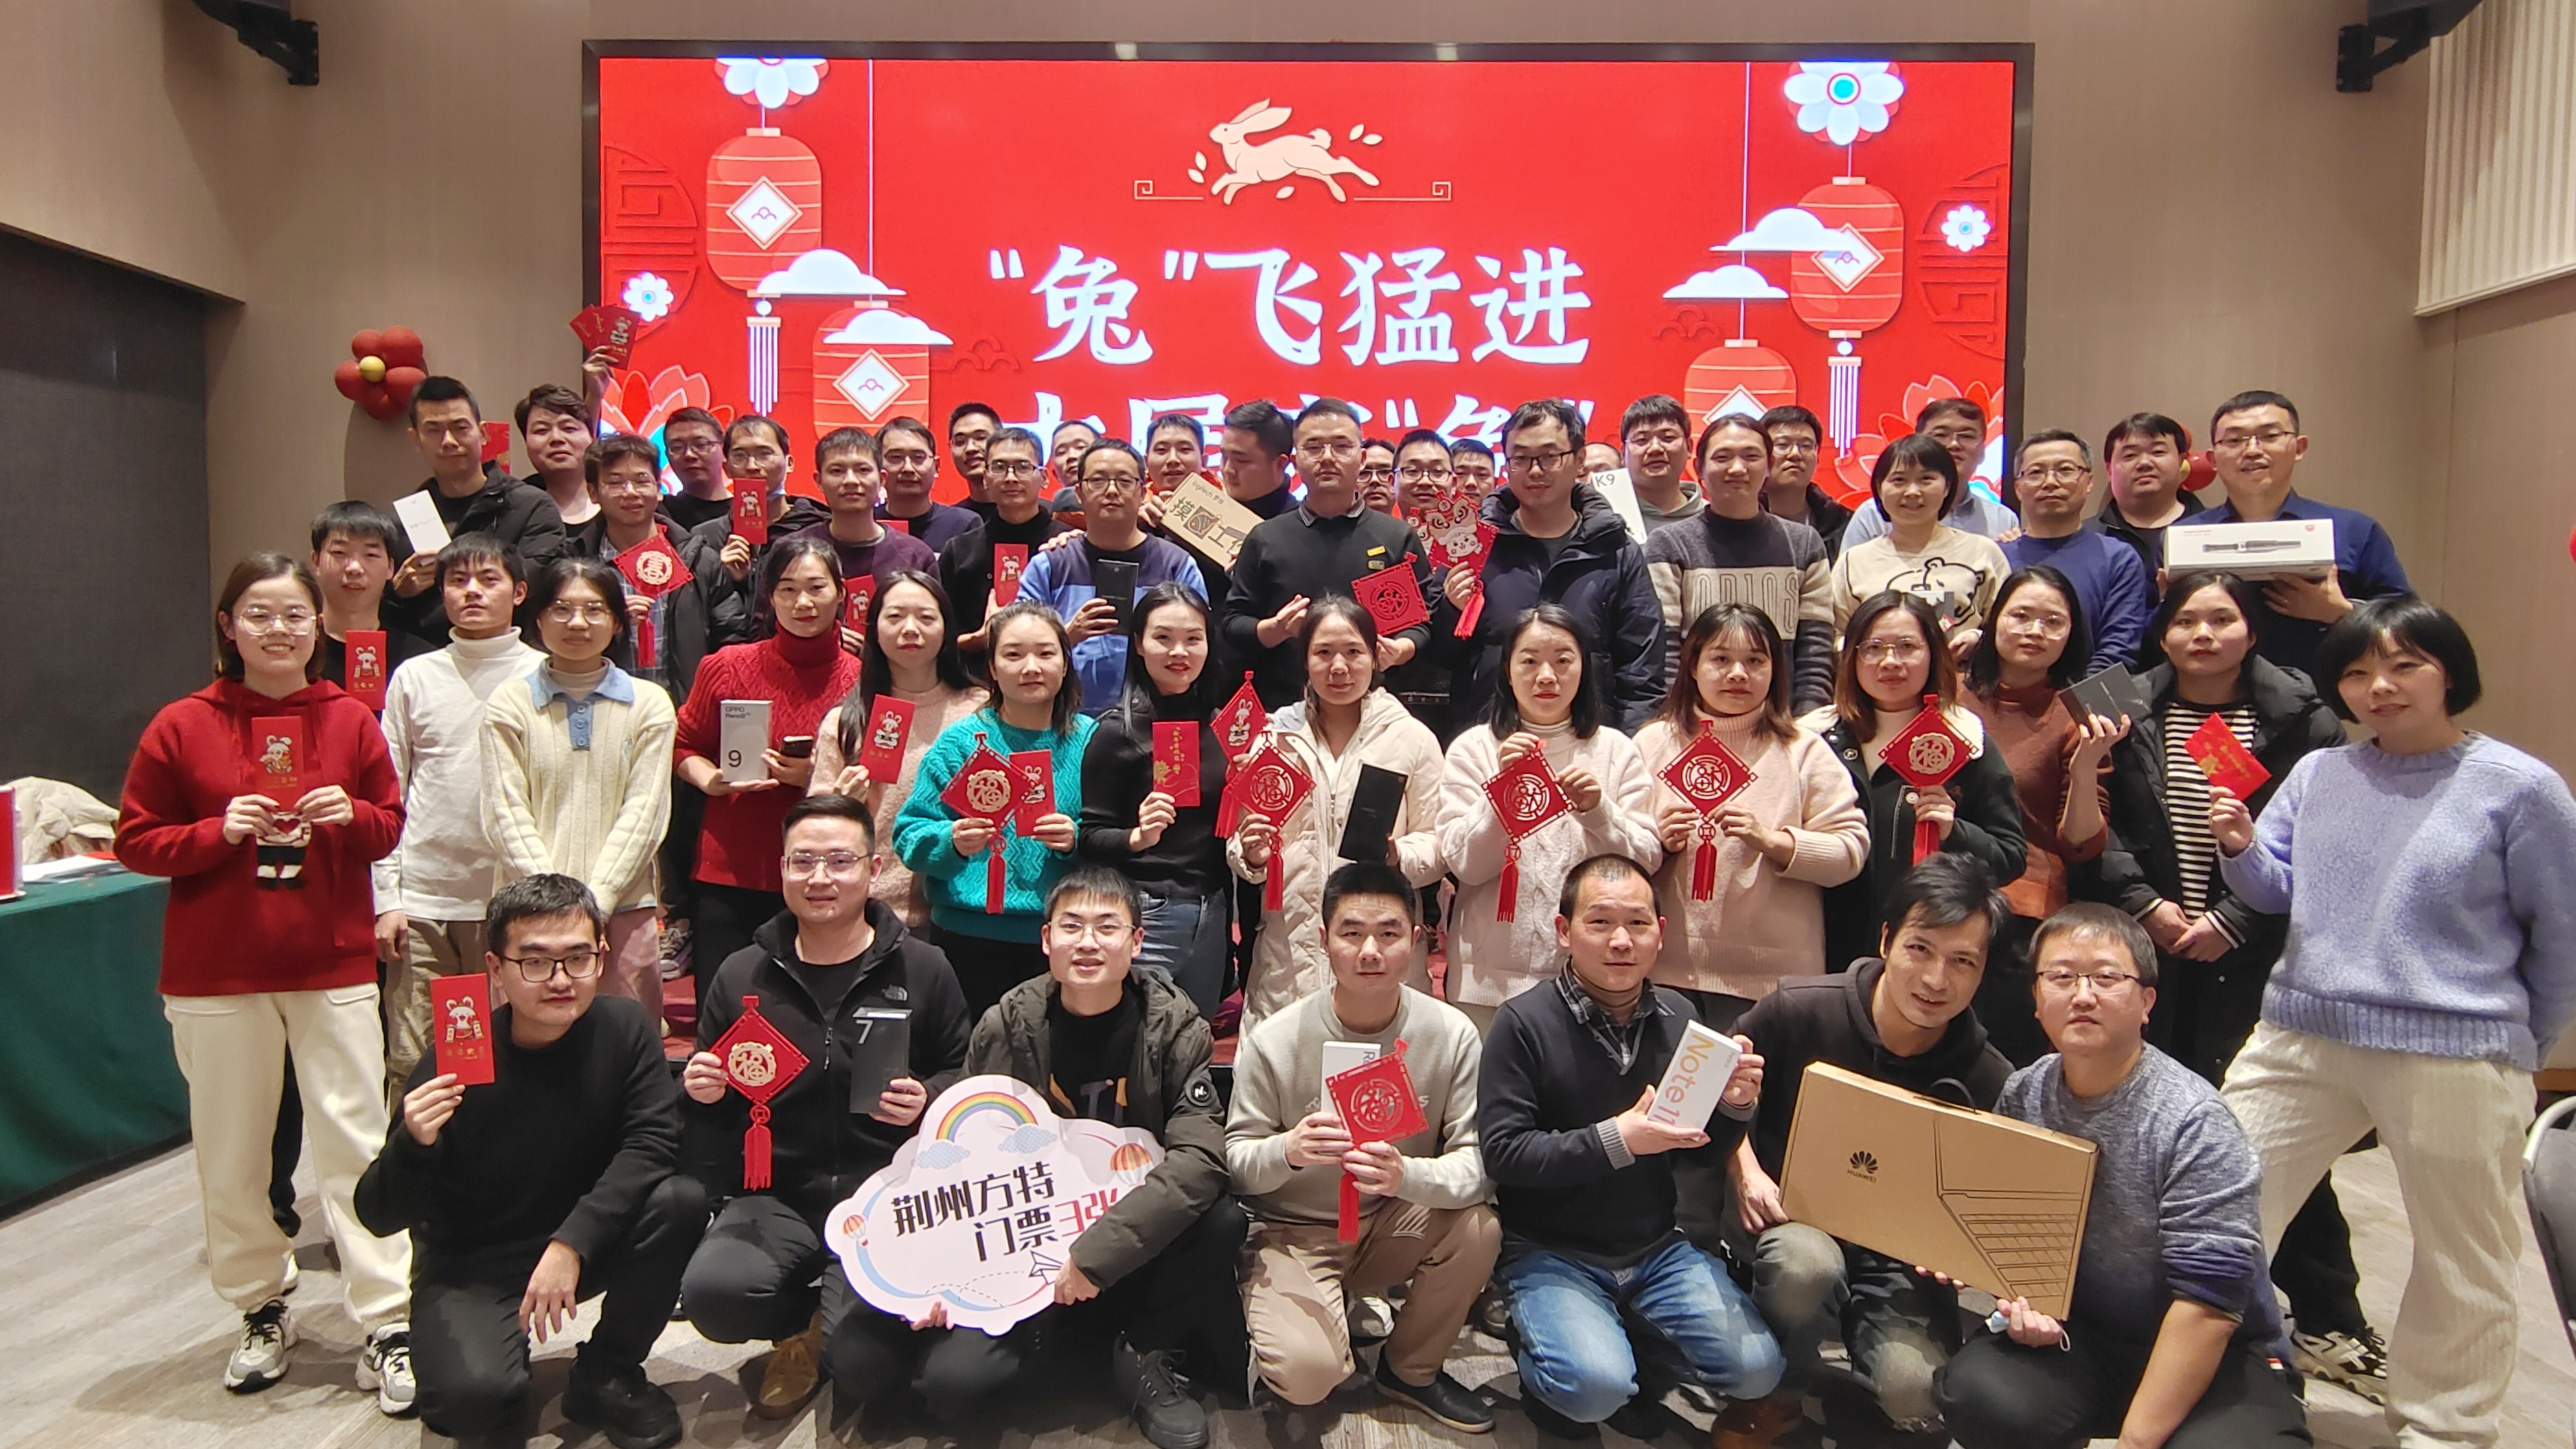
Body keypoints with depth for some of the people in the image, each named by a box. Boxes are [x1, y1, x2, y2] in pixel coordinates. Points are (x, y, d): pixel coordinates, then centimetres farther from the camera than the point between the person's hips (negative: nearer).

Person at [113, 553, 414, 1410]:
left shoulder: (350, 721, 3)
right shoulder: (182, 727, -1)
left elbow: (390, 824, 10)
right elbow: (137, 841, 1)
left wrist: (351, 816, -11)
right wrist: (220, 833, -16)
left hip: (333, 965, 0)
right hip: (216, 972, 0)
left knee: (356, 1142, -2)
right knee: (231, 1151, 9)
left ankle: (388, 1330, 3)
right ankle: (261, 1311, 28)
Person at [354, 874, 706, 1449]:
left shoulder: (626, 1030, -13)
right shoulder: (456, 1064, -19)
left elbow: (651, 1145, -21)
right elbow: (379, 1217, -15)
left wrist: (572, 1242, -33)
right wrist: (413, 1145, -36)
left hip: (588, 1243, 3)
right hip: (470, 1265, -2)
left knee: (680, 1201, -26)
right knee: (472, 1396, -29)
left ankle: (605, 1376, -3)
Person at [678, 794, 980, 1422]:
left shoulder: (922, 969, 3)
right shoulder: (742, 975, 10)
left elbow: (968, 1073, 7)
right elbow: (706, 1085, 20)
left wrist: (927, 1100, -14)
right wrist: (701, 1094, -3)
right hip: (776, 1196, 2)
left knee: (861, 1367, -24)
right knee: (711, 1293, -30)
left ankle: (840, 1327, 17)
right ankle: (805, 1322, 7)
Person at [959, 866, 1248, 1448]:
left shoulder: (1176, 1028, -9)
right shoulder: (1005, 1028, -4)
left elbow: (1201, 1156, -21)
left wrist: (1099, 1250, -29)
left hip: (1141, 1244, 0)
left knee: (1224, 1221, -31)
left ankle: (1147, 1351, -2)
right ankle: (1046, 1328, 9)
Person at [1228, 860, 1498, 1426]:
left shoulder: (1452, 1035, -13)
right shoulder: (1273, 1042, -17)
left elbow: (1476, 1161, -16)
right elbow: (1235, 1161, -10)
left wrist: (1407, 1175, -38)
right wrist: (1287, 1150, -34)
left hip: (1395, 1226, 3)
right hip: (1294, 1232, -2)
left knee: (1479, 1229, -27)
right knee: (1307, 1372, -27)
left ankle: (1411, 1370, 2)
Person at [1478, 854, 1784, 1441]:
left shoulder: (1677, 1017, 2)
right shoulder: (1524, 1023, -13)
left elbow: (1701, 1153, 9)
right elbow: (1502, 1153, -18)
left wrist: (1734, 1107, -12)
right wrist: (1615, 1142, -26)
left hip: (1655, 1248, 5)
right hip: (1551, 1252, -5)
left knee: (1757, 1368, -9)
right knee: (1596, 1388, -25)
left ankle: (1624, 1338, 17)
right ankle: (1537, 1347, 10)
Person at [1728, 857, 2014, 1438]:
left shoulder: (1988, 1082, -9)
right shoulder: (1800, 1011, -13)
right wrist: (1746, 1173, -8)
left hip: (1901, 1258, 1)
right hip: (1786, 1215, -1)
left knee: (1920, 1396, -26)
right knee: (1808, 1264, -37)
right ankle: (1775, 1391, -3)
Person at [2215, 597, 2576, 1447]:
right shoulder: (2319, 774, 7)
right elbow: (2275, 891, 7)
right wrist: (2239, 848, -14)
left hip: (2454, 1057, -3)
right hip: (2301, 1035, 4)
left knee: (2460, 1258, 13)